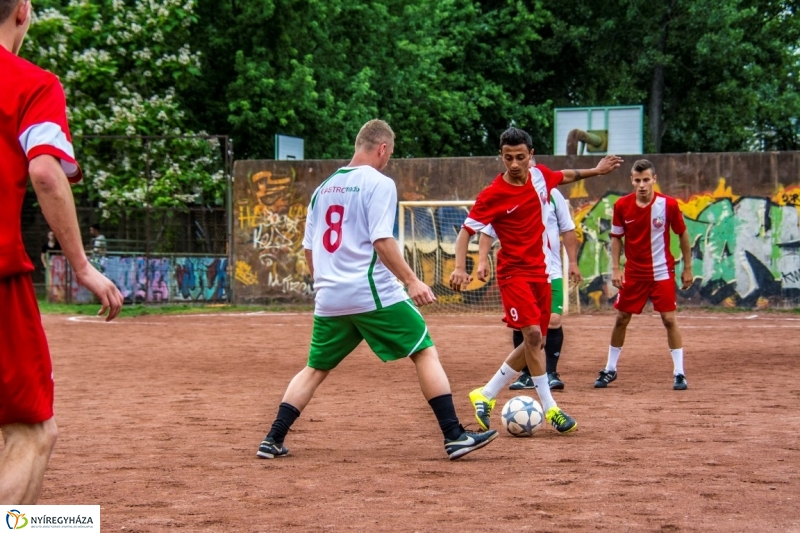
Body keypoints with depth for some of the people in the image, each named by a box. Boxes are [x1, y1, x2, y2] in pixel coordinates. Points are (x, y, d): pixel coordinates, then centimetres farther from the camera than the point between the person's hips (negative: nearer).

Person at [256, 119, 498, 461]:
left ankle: (273, 440, 9)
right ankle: (454, 436, -5)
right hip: (372, 293, -6)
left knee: (315, 369, 17)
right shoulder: (378, 183, -5)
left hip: (329, 299, 6)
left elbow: (309, 249, 18)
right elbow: (381, 241, -16)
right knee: (426, 353, 1)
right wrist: (412, 281, -14)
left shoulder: (324, 188, 15)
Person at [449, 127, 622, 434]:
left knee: (535, 342, 9)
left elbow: (566, 176, 25)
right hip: (514, 271, -7)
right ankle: (549, 408, -14)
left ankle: (485, 396, 20)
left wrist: (596, 171, 30)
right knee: (532, 334, -21)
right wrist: (460, 268, -28)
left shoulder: (540, 176, 1)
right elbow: (466, 231, -14)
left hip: (540, 270, 7)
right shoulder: (493, 195, -16)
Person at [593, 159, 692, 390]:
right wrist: (615, 269, -4)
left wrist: (688, 267, 2)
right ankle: (610, 369, 22)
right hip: (633, 273, 2)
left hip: (661, 271, -2)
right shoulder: (622, 206, -8)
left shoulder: (668, 204, -13)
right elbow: (616, 238, 4)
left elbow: (682, 234, 0)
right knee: (621, 319, 7)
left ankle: (679, 373, 1)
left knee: (669, 319, -6)